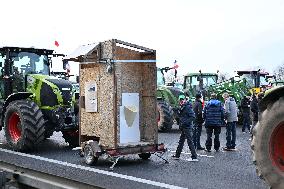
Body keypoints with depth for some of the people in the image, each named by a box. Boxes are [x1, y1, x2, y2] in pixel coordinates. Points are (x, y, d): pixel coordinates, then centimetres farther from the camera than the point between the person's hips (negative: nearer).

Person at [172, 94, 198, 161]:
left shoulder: (188, 107, -14)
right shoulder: (182, 108, 14)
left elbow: (193, 117, -20)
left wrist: (185, 122, -23)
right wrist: (180, 124, 14)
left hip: (187, 127, -10)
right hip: (183, 128, 10)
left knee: (190, 142, -7)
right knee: (181, 141, 17)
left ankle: (194, 157, -4)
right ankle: (177, 155, 28)